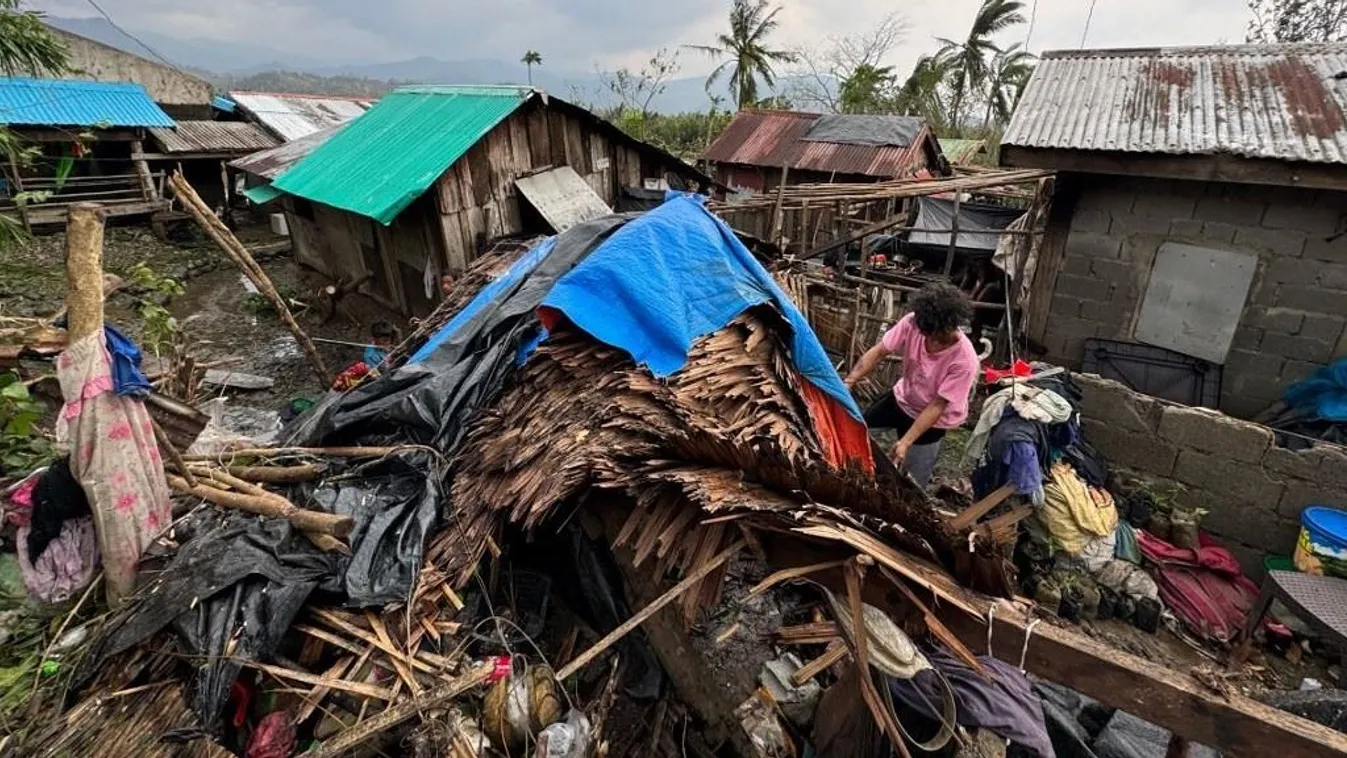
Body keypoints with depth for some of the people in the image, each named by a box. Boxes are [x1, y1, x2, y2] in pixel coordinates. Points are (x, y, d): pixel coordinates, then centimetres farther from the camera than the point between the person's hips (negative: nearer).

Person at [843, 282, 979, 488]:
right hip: (901, 397, 4)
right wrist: (848, 382, -35)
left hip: (932, 418, -4)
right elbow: (878, 352, -21)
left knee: (911, 482, 3)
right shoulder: (913, 323, -26)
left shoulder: (964, 360, -34)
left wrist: (906, 442, -34)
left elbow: (937, 406, -29)